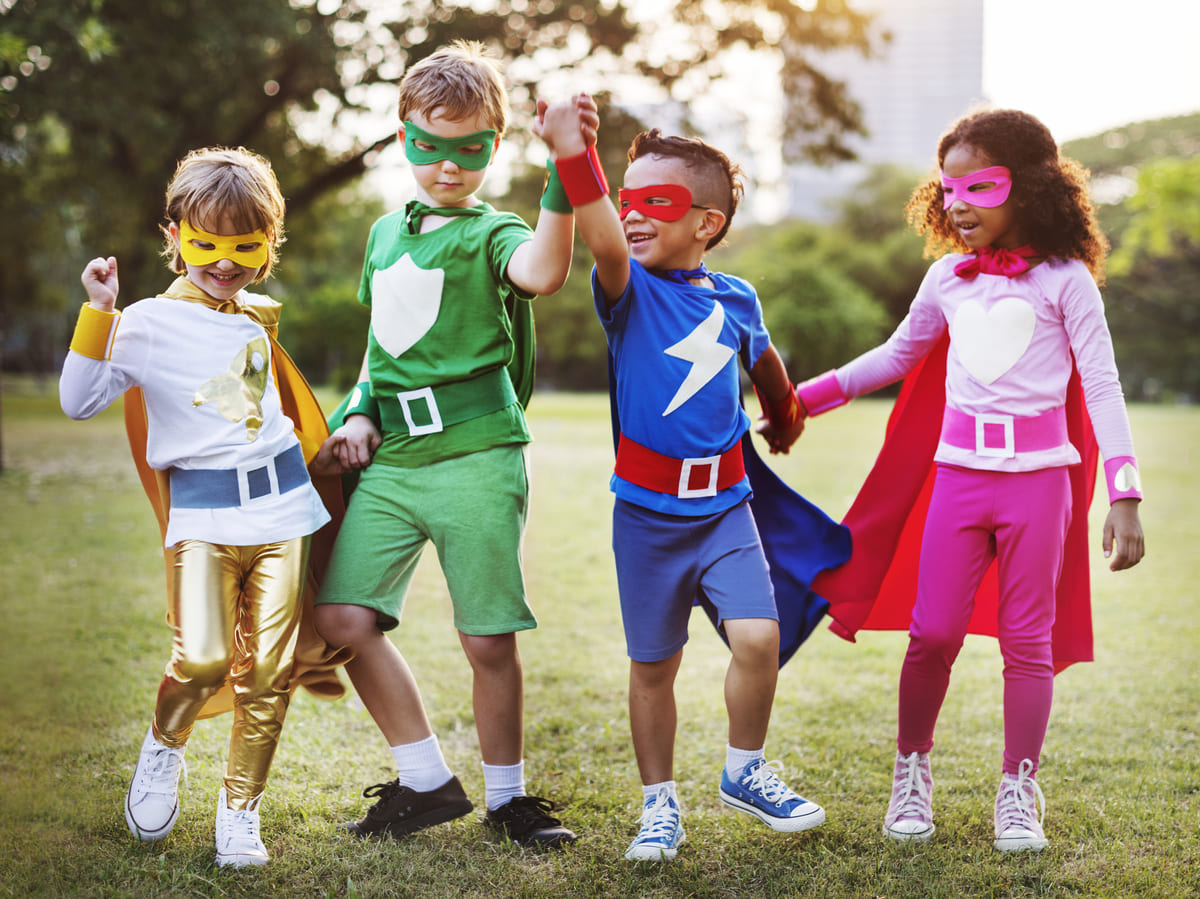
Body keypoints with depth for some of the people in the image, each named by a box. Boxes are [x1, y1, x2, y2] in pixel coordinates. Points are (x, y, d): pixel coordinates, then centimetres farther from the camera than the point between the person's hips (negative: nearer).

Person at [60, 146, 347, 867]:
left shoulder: (261, 318, 15)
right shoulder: (149, 323, -1)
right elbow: (79, 401, -8)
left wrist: (320, 450, 28)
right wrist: (98, 312, -14)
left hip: (281, 503, 4)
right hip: (203, 514, -4)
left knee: (270, 669, 0)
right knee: (203, 658, -19)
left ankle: (241, 808, 15)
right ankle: (164, 746, 14)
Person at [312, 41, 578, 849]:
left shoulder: (489, 233, -3)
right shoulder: (387, 233, 17)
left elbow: (543, 273, -27)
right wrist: (361, 411, 12)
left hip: (477, 458, -5)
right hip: (390, 462, 6)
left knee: (490, 642, 1)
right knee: (343, 618, -2)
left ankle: (507, 797, 22)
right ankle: (427, 781, 14)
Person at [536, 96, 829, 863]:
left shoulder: (735, 299, 1)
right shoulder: (629, 290, -8)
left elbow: (764, 360, 23)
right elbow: (606, 246, -32)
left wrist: (785, 416, 41)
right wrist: (578, 162, -50)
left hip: (723, 503, 2)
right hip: (648, 512, -1)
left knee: (758, 637, -13)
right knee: (653, 665, 8)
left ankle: (746, 772, 13)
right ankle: (660, 806, 25)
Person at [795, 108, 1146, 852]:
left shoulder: (1065, 280, -3)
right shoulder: (948, 279, 8)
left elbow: (1102, 387, -5)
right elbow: (897, 355, 23)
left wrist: (1125, 496, -15)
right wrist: (806, 396, 18)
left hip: (1039, 477, -3)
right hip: (959, 474, 3)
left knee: (1027, 637, 3)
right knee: (934, 632, -1)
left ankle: (1020, 792, 15)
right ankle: (913, 772, 18)